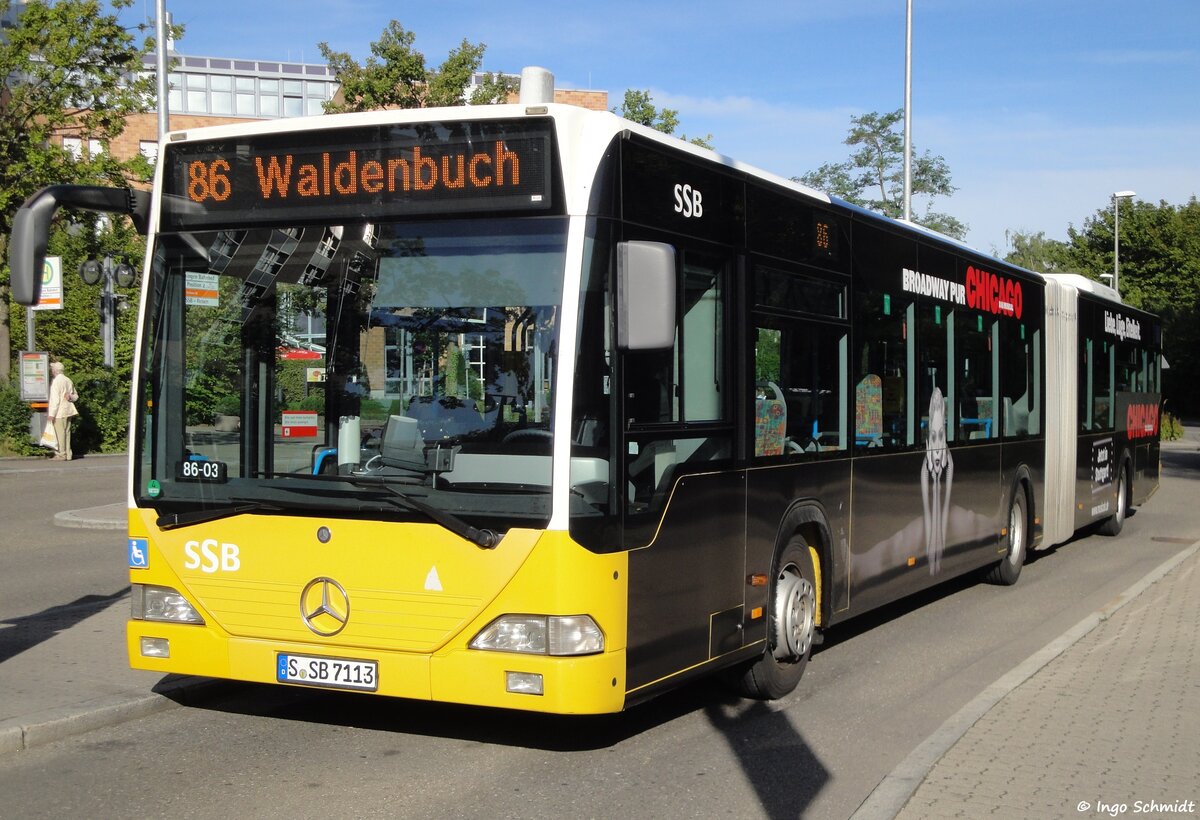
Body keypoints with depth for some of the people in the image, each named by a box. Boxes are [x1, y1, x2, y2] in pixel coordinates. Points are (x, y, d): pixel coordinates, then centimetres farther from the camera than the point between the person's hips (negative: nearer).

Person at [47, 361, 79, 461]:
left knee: (60, 433, -4)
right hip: (68, 411, 8)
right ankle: (68, 454, 12)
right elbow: (75, 396, 19)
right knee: (66, 432, 10)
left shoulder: (55, 381, -12)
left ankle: (61, 454, -3)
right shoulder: (68, 380, 13)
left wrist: (51, 414, -14)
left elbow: (55, 399, -16)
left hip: (59, 411, -8)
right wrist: (70, 397, -2)